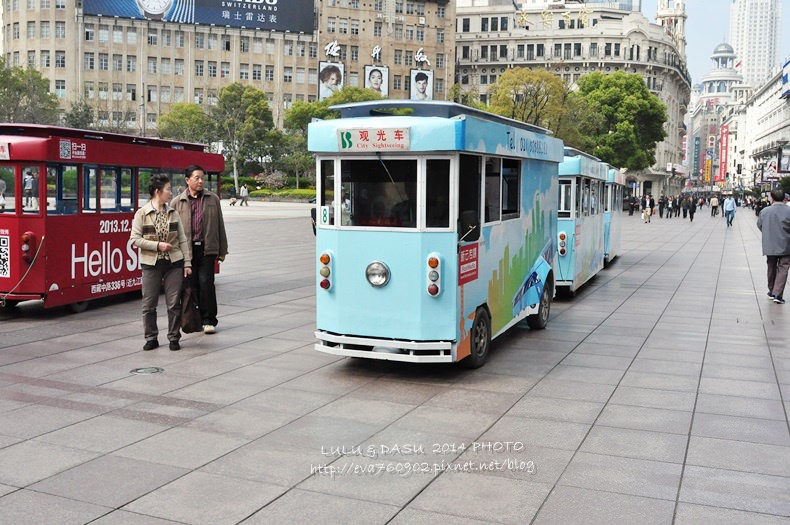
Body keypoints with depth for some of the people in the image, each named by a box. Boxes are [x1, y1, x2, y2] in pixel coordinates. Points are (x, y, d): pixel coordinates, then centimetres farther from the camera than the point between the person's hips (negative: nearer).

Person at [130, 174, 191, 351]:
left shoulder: (173, 213, 5)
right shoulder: (142, 213, -4)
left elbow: (183, 239, 6)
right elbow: (135, 239, -7)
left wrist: (187, 263, 2)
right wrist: (157, 245, -16)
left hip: (174, 263, 2)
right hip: (151, 263, -2)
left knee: (174, 303, 3)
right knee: (149, 304, 4)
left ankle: (174, 338, 15)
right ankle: (151, 338, 18)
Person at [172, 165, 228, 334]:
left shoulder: (213, 199, 8)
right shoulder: (177, 202, 5)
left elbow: (220, 225, 10)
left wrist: (222, 250, 9)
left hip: (207, 249, 0)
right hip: (187, 249, 0)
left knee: (206, 283, -7)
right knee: (191, 285, 5)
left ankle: (209, 320, 3)